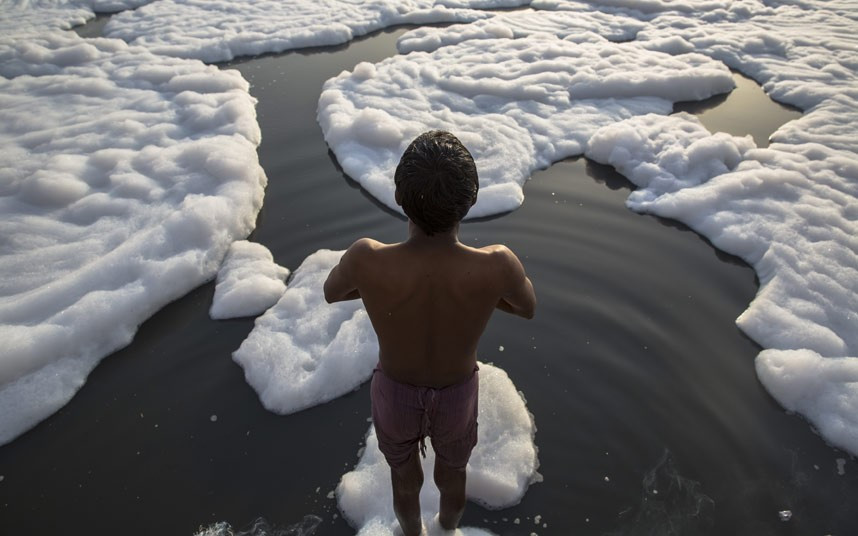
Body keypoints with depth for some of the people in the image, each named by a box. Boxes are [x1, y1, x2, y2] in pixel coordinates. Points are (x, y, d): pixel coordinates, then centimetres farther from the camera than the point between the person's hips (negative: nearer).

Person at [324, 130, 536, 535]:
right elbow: (527, 308, -10)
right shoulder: (496, 266, -35)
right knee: (452, 473, 34)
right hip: (457, 394, 1)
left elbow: (331, 293, -10)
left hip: (395, 392, 0)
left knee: (405, 478, 32)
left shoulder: (367, 260, -36)